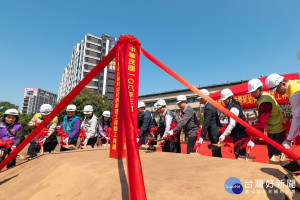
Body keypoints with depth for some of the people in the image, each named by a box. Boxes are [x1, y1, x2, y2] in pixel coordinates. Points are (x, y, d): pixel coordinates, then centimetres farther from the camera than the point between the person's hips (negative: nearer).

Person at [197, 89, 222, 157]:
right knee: (217, 154, 17)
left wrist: (202, 137, -20)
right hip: (217, 131, 10)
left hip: (214, 133, -10)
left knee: (215, 154, -2)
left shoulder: (208, 108, -19)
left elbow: (206, 123, -22)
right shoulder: (211, 104, 11)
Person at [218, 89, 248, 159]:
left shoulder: (233, 108, -18)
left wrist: (223, 135, -31)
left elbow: (232, 124, -28)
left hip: (239, 135, -10)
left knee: (238, 154, -6)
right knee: (241, 154, 15)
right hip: (240, 134, 10)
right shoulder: (236, 105, 14)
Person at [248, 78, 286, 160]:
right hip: (275, 129, 10)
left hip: (276, 132, -10)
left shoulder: (265, 102, -25)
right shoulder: (265, 96, 6)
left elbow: (261, 122, -32)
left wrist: (253, 140, -35)